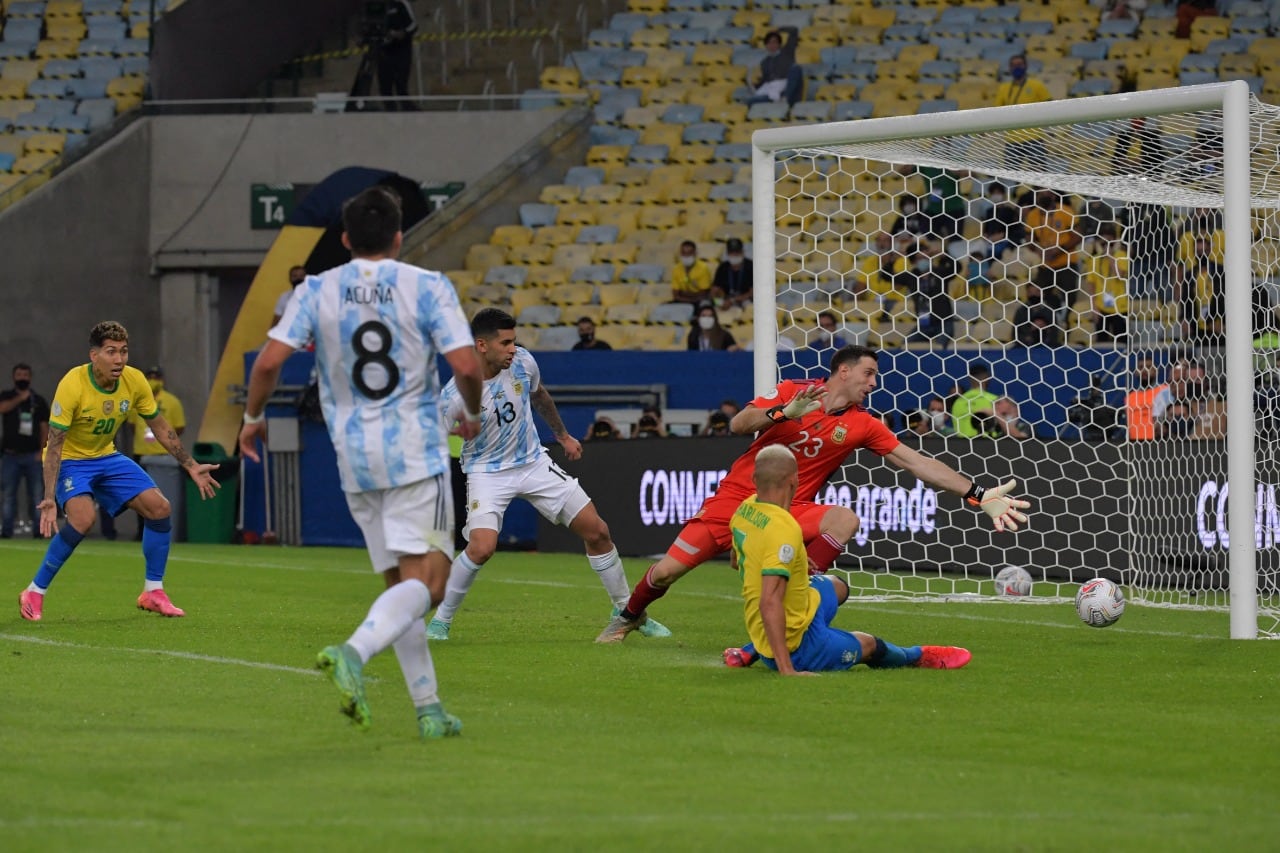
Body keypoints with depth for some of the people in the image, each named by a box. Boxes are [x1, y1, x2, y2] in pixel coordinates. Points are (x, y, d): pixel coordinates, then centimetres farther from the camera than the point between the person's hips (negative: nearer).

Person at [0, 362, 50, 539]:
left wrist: (41, 452, -1)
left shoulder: (39, 401, 11)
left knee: (37, 494, -6)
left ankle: (38, 529, -7)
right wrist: (20, 399, -20)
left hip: (32, 456, 1)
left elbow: (44, 428, 9)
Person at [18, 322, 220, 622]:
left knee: (159, 508, -6)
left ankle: (153, 592, 9)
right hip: (70, 460, -6)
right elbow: (54, 444, -27)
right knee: (83, 517, -30)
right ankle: (34, 594, -16)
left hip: (107, 457, 6)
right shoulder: (72, 385, -28)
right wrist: (49, 498, -35)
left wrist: (191, 467, 2)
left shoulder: (134, 381, -12)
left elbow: (161, 428, 4)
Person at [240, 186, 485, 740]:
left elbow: (269, 361, -4)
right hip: (416, 451, -4)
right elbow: (466, 365, -11)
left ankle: (428, 708, 9)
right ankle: (354, 652, -34)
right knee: (426, 579, -8)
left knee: (400, 583, 11)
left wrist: (253, 417, 14)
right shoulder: (428, 288, -3)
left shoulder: (317, 291, 4)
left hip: (354, 456, 4)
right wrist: (472, 415, 10)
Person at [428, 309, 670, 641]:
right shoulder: (457, 394, -26)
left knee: (597, 532, 3)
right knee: (481, 548, -28)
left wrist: (563, 435, 26)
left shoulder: (523, 362, -11)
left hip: (534, 462, 5)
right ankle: (440, 622, -6)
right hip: (487, 473, -5)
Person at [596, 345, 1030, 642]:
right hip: (737, 496, -2)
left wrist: (980, 495, -7)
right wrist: (784, 413, -32)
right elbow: (738, 425, -14)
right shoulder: (792, 391, -7)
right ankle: (630, 616, 29)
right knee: (667, 571, -6)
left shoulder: (862, 425, -1)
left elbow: (917, 462, -2)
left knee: (845, 520, -28)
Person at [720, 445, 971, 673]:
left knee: (836, 588, 34)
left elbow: (737, 561, 16)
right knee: (869, 645, 21)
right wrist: (786, 669, -36)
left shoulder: (744, 510, -5)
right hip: (798, 649, -8)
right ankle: (918, 656, 54)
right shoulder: (784, 530, -31)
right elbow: (770, 604, -36)